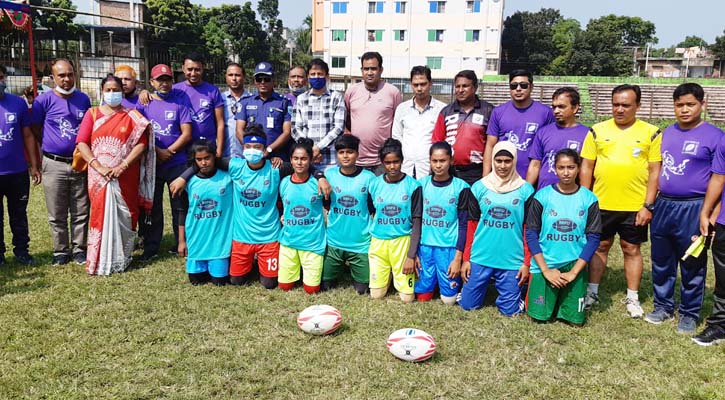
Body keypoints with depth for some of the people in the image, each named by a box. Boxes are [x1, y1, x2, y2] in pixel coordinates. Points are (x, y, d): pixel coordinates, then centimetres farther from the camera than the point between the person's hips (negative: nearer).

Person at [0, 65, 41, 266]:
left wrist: (34, 166, 4)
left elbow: (28, 136, 5)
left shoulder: (18, 103, -1)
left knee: (19, 215, 14)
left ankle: (22, 251, 26)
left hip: (18, 172, 1)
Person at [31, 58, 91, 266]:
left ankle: (79, 250, 19)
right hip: (54, 165, -2)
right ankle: (60, 252, 19)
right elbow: (36, 131, 4)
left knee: (81, 213, 8)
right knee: (57, 215, 6)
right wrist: (53, 145, 5)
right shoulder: (44, 100, -5)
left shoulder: (84, 99, 5)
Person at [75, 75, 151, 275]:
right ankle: (99, 261, 5)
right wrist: (98, 166, -13)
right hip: (99, 176, 0)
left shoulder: (132, 116, 8)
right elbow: (81, 143, 0)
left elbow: (141, 143, -3)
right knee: (101, 214, -2)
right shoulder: (92, 114, 10)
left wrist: (122, 166, -14)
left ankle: (121, 258, 16)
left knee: (125, 216, 3)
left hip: (126, 176, 0)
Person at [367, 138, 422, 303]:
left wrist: (411, 256, -10)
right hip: (378, 242, 2)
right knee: (376, 294, 4)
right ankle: (388, 274, 34)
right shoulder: (375, 184, 0)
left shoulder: (412, 186, -8)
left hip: (403, 242, -2)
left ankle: (399, 275, 29)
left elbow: (416, 223, -6)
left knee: (407, 297, -2)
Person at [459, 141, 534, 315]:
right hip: (480, 258, 1)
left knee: (509, 310, 2)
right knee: (468, 304, 6)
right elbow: (471, 225, 5)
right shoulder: (479, 187, 2)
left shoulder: (525, 190, -1)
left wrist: (527, 262, -2)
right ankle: (487, 285, 35)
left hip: (512, 261, -1)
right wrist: (465, 259, 3)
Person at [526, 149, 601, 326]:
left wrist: (573, 272, -11)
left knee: (575, 320, 2)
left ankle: (564, 300, 33)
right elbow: (531, 234, -5)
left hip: (575, 266, 1)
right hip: (545, 265, -1)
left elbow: (593, 238, -4)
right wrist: (546, 270, -11)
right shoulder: (542, 196, -6)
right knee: (539, 315, -1)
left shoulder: (589, 199, -4)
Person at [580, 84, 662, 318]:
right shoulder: (597, 131, 2)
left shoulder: (651, 133, -1)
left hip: (635, 207, -1)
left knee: (632, 250, 9)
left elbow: (655, 171, -2)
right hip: (601, 204, 1)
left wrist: (648, 205, -7)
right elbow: (586, 168, 4)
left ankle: (632, 298, 23)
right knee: (599, 246, 12)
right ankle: (592, 292, 25)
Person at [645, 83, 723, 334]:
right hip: (663, 206, 5)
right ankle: (663, 306, 29)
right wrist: (650, 203, 13)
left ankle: (689, 314, 21)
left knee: (692, 266, 7)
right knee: (661, 263, 13)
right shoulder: (667, 133, 9)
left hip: (693, 209, -5)